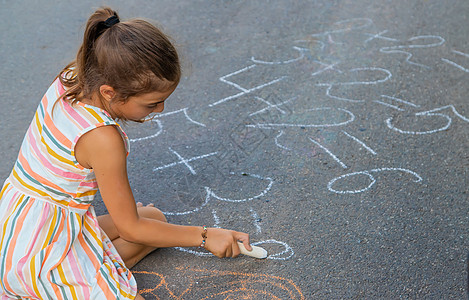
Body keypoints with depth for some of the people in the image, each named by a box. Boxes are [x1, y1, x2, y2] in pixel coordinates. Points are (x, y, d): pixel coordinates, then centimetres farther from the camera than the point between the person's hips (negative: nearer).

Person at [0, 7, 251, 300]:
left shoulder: (70, 77, -8)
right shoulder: (103, 139, -28)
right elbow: (131, 229, -16)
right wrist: (204, 236, -7)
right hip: (42, 251, -9)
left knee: (154, 217, 18)